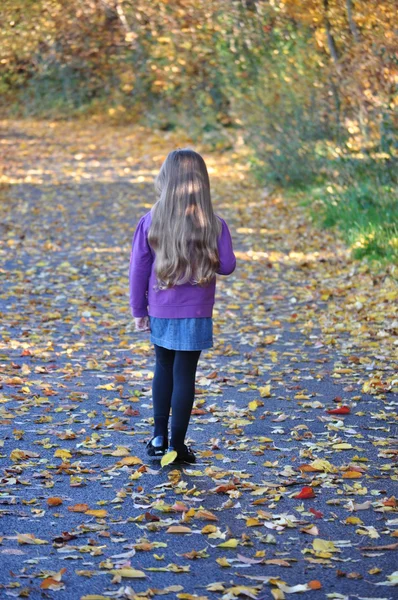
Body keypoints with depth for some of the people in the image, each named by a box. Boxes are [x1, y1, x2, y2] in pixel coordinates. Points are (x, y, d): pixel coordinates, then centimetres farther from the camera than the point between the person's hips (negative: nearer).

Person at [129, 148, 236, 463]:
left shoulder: (150, 223, -6)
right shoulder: (214, 225, -10)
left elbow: (138, 268, -2)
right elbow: (227, 266, -5)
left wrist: (139, 310, 7)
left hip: (160, 312, 2)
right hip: (195, 315, -2)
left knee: (164, 369, 19)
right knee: (184, 375, 4)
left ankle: (159, 438, 23)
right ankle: (177, 445, 7)